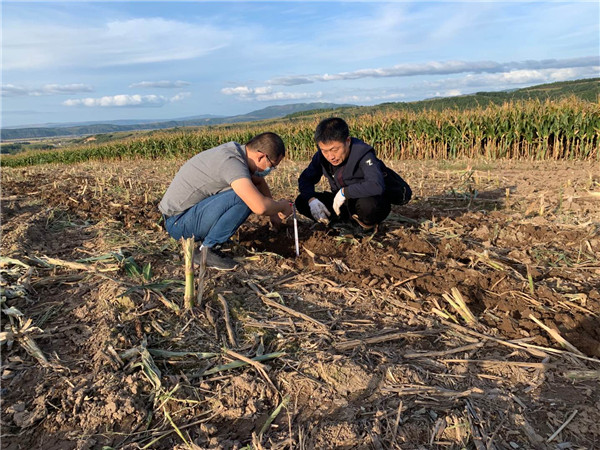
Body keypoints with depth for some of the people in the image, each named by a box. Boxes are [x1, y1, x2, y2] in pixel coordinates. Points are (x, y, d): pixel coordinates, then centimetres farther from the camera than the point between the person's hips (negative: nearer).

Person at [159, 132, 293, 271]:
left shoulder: (236, 150, 4)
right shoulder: (232, 163, -26)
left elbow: (259, 181, 23)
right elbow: (260, 207, -37)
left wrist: (273, 213, 21)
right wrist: (282, 206, -15)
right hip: (178, 223, -10)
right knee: (244, 197, -25)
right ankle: (208, 250, -13)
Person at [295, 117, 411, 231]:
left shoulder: (362, 154, -26)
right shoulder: (321, 156, -8)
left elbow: (377, 186, -42)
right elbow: (305, 178, 2)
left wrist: (344, 192, -33)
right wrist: (311, 199, -19)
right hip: (344, 202, 7)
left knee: (368, 204, -44)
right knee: (302, 202, -9)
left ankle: (368, 223, -6)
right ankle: (353, 220, -4)